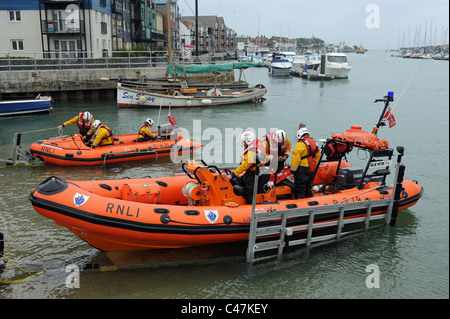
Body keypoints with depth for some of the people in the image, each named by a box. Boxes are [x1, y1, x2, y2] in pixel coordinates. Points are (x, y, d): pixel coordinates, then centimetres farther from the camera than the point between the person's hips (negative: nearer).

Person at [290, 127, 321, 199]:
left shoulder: (300, 144, -14)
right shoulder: (314, 143, 12)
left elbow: (295, 159, -18)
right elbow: (317, 157, 18)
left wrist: (292, 171, -13)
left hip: (302, 169, -8)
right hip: (311, 169, 8)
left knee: (300, 188, -3)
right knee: (308, 187, 21)